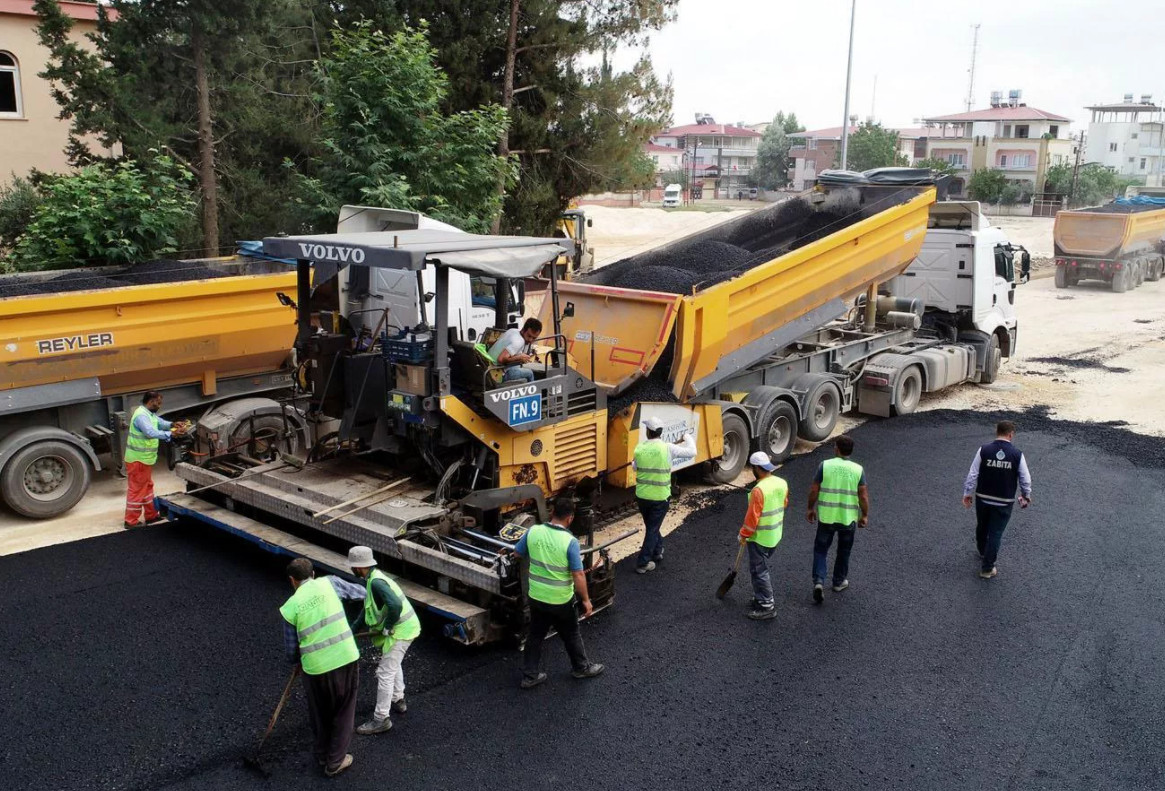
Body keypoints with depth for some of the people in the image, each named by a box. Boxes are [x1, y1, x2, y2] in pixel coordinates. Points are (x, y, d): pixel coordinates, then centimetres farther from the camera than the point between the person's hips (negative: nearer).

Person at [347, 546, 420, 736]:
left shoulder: (376, 582, -25)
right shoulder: (372, 579, 8)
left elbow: (395, 605, -38)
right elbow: (368, 608, 21)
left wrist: (387, 627, -22)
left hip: (400, 631, -11)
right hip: (405, 627, 11)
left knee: (385, 673, -3)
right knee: (393, 663, 29)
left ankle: (381, 719, 6)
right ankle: (398, 701, 47)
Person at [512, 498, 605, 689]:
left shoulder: (533, 531, -9)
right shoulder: (570, 541, -22)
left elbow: (517, 554, 6)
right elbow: (578, 575, -20)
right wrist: (586, 600, -7)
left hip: (536, 596, 4)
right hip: (560, 600, -4)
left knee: (535, 635, 19)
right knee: (571, 635, 18)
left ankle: (530, 675, 26)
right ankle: (582, 667, 37)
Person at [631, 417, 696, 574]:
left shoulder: (639, 448, -6)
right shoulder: (668, 448, -13)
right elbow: (692, 452, -4)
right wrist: (688, 437, 15)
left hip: (642, 495, 3)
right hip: (660, 497, -3)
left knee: (650, 525, 25)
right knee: (653, 528, 7)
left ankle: (657, 550, 42)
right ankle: (643, 563, 6)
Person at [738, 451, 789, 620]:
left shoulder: (759, 490, -26)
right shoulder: (782, 483, -2)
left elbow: (752, 516, -22)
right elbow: (784, 504, 13)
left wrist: (744, 535, -9)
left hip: (760, 537, -8)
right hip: (775, 535, 8)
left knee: (759, 571, 2)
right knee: (762, 567, 23)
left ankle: (767, 607, 6)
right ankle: (764, 597, 33)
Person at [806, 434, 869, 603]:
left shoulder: (825, 465, -10)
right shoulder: (858, 469, -7)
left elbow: (814, 490, -7)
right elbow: (863, 496, -6)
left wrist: (811, 509, 7)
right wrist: (865, 515, 7)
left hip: (826, 516, -1)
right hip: (849, 519, 1)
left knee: (821, 549, 11)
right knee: (843, 551, 20)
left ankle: (818, 581, -5)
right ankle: (839, 582, 33)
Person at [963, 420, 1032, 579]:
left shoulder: (983, 450, -12)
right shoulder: (1017, 454, -11)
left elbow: (973, 474, -8)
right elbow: (1025, 479, -3)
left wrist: (967, 493, 5)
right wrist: (1026, 496, 16)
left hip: (982, 499, 1)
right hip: (1004, 502, -1)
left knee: (982, 527, 25)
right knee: (996, 533, 8)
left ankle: (982, 551, 50)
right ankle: (987, 568, 12)